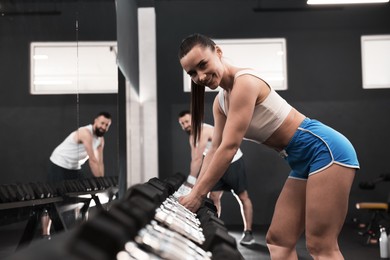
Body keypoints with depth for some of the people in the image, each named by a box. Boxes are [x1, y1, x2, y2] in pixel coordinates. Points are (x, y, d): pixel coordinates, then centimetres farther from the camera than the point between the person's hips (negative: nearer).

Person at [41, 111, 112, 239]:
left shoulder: (101, 139, 1)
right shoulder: (86, 133, -27)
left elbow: (100, 162, -1)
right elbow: (93, 161, -30)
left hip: (75, 167, 9)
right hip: (59, 165, -9)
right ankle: (45, 234, -7)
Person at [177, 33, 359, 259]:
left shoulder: (245, 81, -18)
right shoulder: (220, 102, 11)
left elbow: (229, 147, -21)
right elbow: (215, 149, 12)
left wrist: (198, 195, -18)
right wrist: (193, 192, 5)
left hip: (325, 148, -10)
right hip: (303, 161, 10)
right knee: (278, 240, 6)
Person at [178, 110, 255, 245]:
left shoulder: (204, 131, -24)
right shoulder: (192, 137, 5)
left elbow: (198, 159, -29)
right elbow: (194, 161, 0)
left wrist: (190, 182, -30)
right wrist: (192, 181, -10)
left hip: (234, 162, -8)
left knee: (243, 197, -3)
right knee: (213, 197, -1)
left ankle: (248, 233, -1)